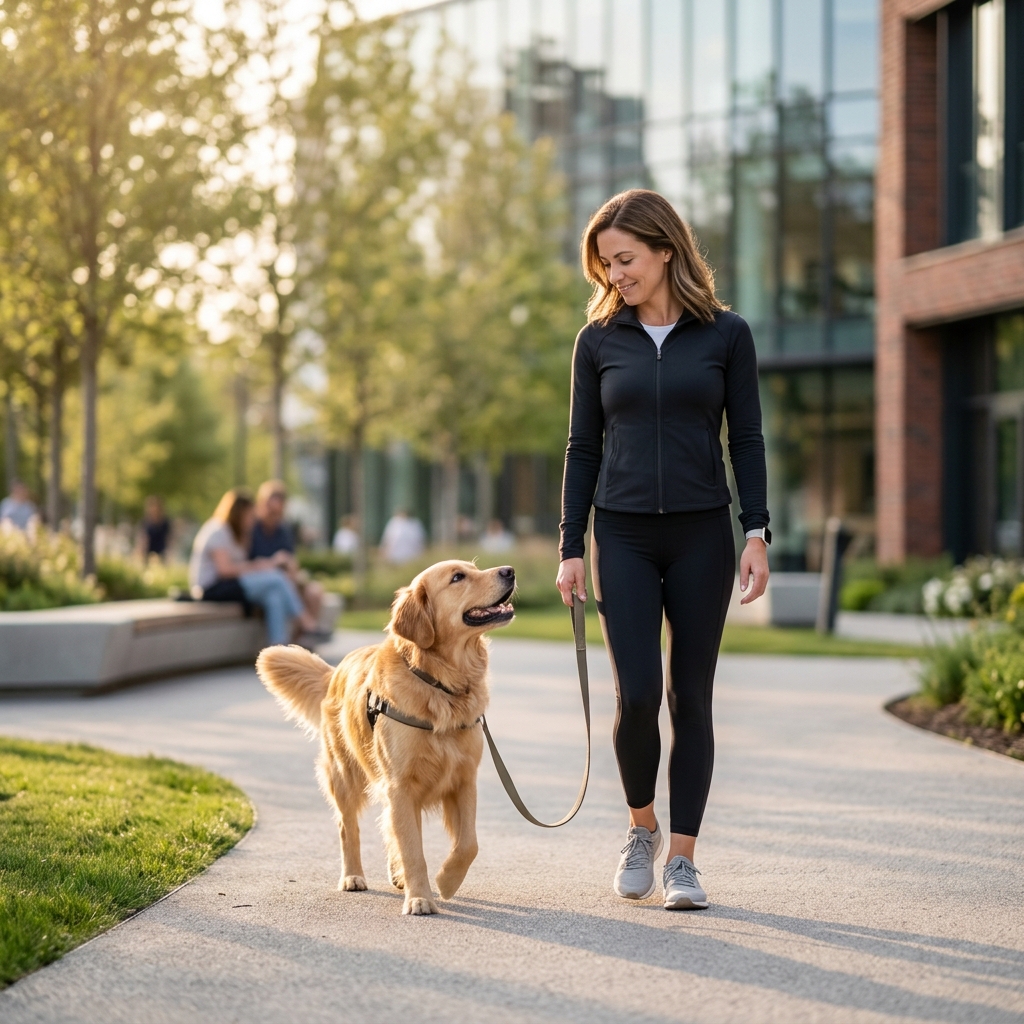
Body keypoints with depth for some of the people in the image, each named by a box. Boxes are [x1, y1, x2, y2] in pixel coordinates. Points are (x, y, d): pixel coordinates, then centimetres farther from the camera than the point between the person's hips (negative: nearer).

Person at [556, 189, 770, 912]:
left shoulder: (725, 334, 2)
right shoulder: (599, 340, 5)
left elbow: (747, 440, 3)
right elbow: (583, 447, 8)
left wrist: (757, 533, -5)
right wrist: (570, 548, 3)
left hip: (702, 533, 0)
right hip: (623, 535, 1)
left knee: (691, 696, 3)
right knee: (637, 693, -9)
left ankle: (683, 856, 11)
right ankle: (642, 827, 16)